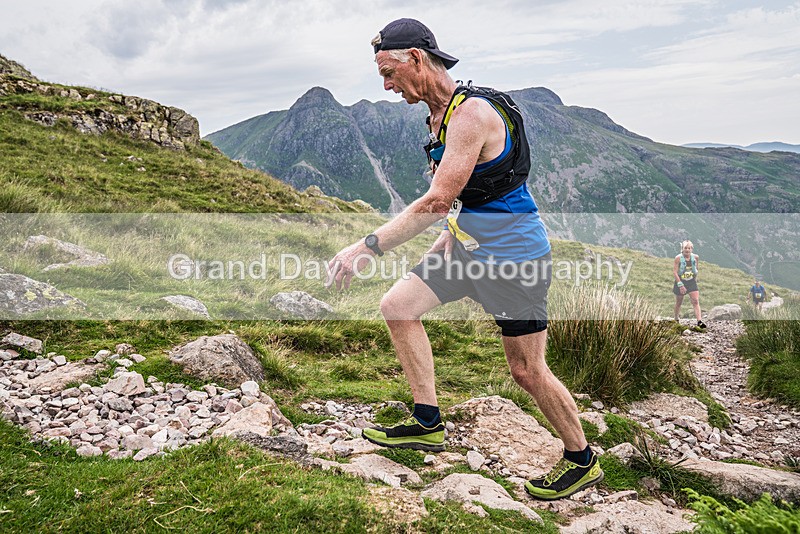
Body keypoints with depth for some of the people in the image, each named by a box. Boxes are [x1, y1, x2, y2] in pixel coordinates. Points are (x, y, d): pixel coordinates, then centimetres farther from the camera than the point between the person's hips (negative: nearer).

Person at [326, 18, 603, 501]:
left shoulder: (472, 112, -24)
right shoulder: (440, 112, 7)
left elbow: (438, 201, -29)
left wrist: (367, 248, -28)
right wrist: (451, 238, 12)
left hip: (512, 253, -9)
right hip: (468, 243, 9)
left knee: (527, 370, 1)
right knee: (398, 305, 3)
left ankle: (582, 462, 25)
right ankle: (428, 424, 13)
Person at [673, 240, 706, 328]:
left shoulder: (695, 257, -3)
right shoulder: (678, 258, -14)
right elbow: (674, 272, -15)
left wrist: (695, 279, 13)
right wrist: (680, 285, -21)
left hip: (692, 282, 2)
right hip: (680, 282, -2)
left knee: (696, 301, -10)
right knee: (678, 302, 11)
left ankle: (699, 321, -16)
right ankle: (676, 319, 31)